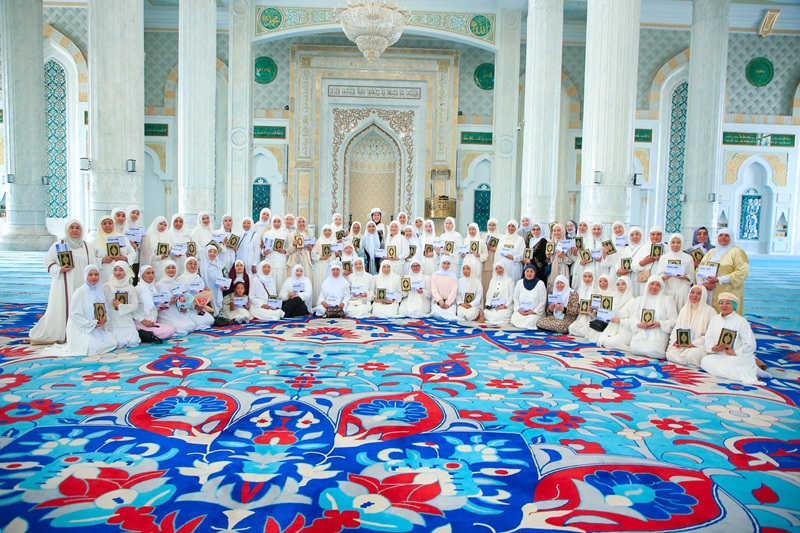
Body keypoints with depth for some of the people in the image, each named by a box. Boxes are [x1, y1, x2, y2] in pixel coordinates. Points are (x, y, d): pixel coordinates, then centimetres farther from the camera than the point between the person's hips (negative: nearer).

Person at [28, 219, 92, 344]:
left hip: (82, 285, 3)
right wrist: (59, 269, -13)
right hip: (63, 285, -3)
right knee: (59, 310, -4)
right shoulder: (58, 245, 3)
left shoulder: (86, 246, 11)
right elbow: (48, 261, 4)